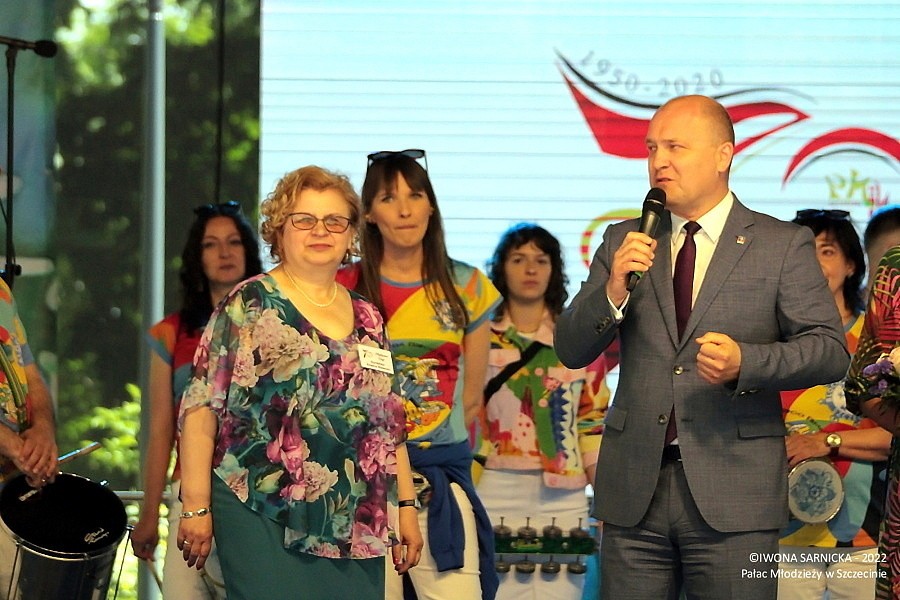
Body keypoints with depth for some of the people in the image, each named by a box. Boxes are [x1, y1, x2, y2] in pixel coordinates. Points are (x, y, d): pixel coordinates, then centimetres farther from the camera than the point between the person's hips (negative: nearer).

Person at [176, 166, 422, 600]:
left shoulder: (367, 320, 15)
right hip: (264, 520, -5)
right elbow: (200, 408, -6)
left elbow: (390, 423, 19)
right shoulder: (249, 307, -2)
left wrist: (406, 508, 13)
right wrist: (196, 507, -11)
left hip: (355, 529, 5)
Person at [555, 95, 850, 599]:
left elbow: (831, 350, -3)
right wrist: (613, 289, -12)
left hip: (734, 492, -3)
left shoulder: (783, 245, 3)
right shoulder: (624, 242, 13)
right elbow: (572, 350, 8)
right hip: (634, 488, 3)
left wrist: (745, 363, -20)